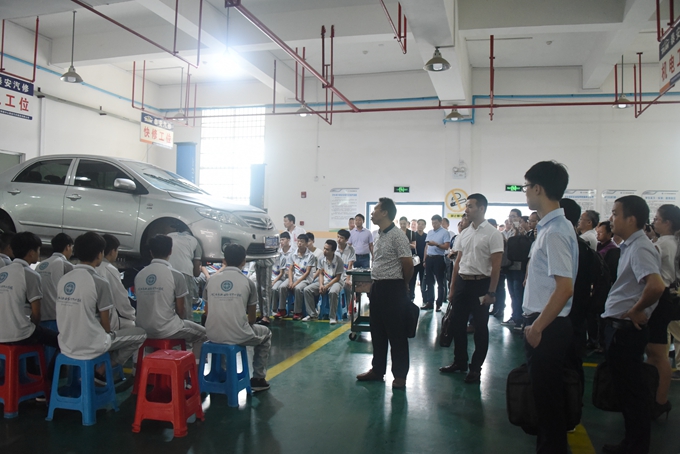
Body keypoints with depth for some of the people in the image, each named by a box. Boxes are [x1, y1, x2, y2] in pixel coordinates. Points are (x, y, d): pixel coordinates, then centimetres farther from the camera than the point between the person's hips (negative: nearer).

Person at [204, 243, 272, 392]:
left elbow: (207, 313, 14)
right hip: (238, 336, -4)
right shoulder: (247, 282, -3)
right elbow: (252, 318, 6)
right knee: (265, 333, 26)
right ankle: (258, 379, 23)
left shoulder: (212, 280, 5)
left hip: (212, 335, 4)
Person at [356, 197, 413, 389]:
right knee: (377, 332, 16)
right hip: (377, 287, 9)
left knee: (396, 333, 1)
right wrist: (375, 283, 16)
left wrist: (403, 285, -1)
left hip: (392, 289, -9)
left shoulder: (397, 236, -15)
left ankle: (400, 375, 12)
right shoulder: (380, 236, 12)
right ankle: (377, 370, 28)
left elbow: (408, 264, -15)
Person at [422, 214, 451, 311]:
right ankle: (429, 302, 17)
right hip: (429, 258, 6)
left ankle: (439, 304, 7)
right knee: (429, 281, 9)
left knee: (440, 282, 1)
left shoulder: (445, 232, -5)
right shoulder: (429, 232, 14)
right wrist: (424, 260, 12)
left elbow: (446, 247, -11)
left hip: (438, 259, -6)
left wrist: (436, 244, -23)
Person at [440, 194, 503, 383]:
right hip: (462, 282, 6)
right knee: (457, 323, 12)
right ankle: (460, 361, 28)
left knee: (480, 327, 6)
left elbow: (496, 266, -11)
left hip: (480, 283, -6)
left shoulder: (493, 234, -9)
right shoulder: (464, 233, 9)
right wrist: (452, 288, 13)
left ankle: (476, 367, 18)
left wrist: (491, 292, -14)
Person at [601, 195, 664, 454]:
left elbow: (656, 286, -34)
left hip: (626, 329, -10)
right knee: (626, 388, 20)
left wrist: (636, 310, -21)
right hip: (619, 327, 10)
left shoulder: (640, 249, -20)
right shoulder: (629, 246, 10)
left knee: (632, 391, 4)